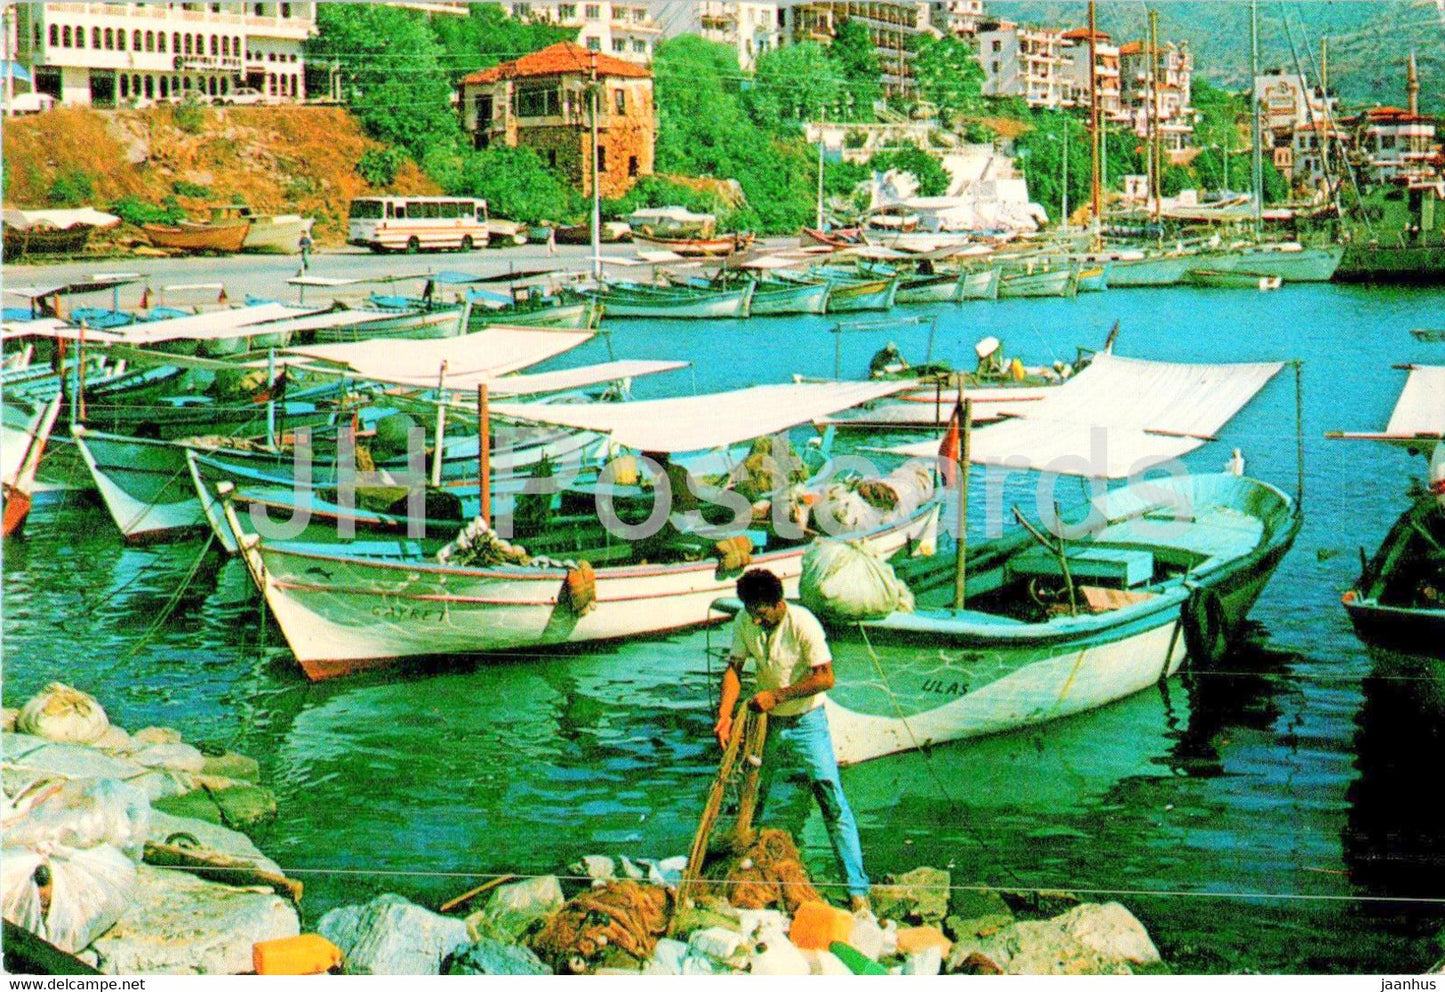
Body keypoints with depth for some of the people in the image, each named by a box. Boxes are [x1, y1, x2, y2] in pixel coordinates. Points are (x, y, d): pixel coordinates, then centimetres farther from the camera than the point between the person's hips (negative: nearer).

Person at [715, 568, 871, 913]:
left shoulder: (802, 623, -22)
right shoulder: (744, 622, -7)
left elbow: (825, 677, -22)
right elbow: (734, 668, -4)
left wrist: (776, 695, -25)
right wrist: (724, 713, -19)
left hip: (806, 721, -5)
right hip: (766, 721, 5)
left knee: (832, 802, -11)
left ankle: (856, 889, -9)